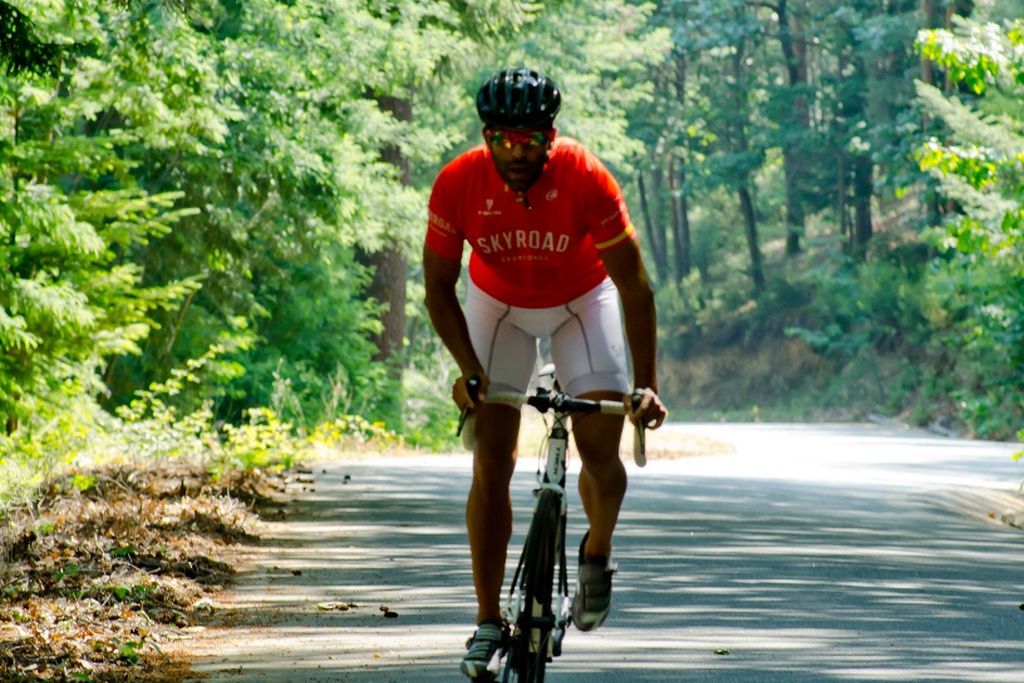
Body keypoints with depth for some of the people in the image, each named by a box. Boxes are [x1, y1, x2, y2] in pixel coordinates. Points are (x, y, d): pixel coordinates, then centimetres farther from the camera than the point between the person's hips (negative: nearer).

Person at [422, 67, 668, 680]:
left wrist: (648, 386, -30)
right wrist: (468, 367, -29)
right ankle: (489, 622, -1)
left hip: (581, 298, -1)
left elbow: (634, 286, -25)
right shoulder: (457, 184, -28)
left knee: (601, 451, -14)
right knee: (491, 464, -8)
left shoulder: (587, 180, -32)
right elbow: (439, 289, -16)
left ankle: (597, 552, 18)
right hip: (497, 302, 1)